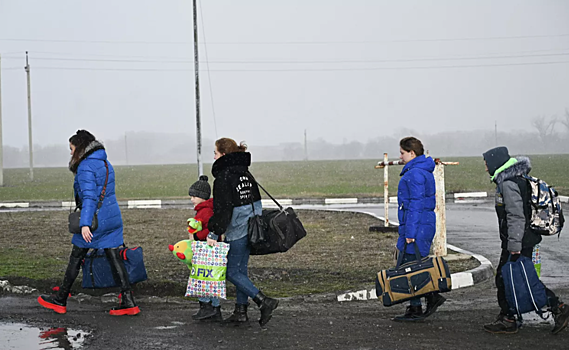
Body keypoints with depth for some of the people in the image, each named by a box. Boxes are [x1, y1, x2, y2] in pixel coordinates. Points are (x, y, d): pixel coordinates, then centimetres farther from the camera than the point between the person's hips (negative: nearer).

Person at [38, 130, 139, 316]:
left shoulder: (86, 167, -14)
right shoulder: (106, 164, 14)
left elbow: (89, 197, -22)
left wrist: (85, 224, -27)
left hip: (95, 219, -8)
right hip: (113, 217, 8)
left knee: (75, 259, 6)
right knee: (114, 257, 6)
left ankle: (60, 301, 18)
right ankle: (128, 302, -2)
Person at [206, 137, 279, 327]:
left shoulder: (224, 177, -14)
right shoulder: (244, 172, 11)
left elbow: (222, 209, -19)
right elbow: (255, 199, 17)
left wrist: (214, 233, -17)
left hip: (237, 231, -9)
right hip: (251, 227, 9)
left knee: (233, 272, -1)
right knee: (241, 269, 15)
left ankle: (264, 302, -12)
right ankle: (241, 311, 17)